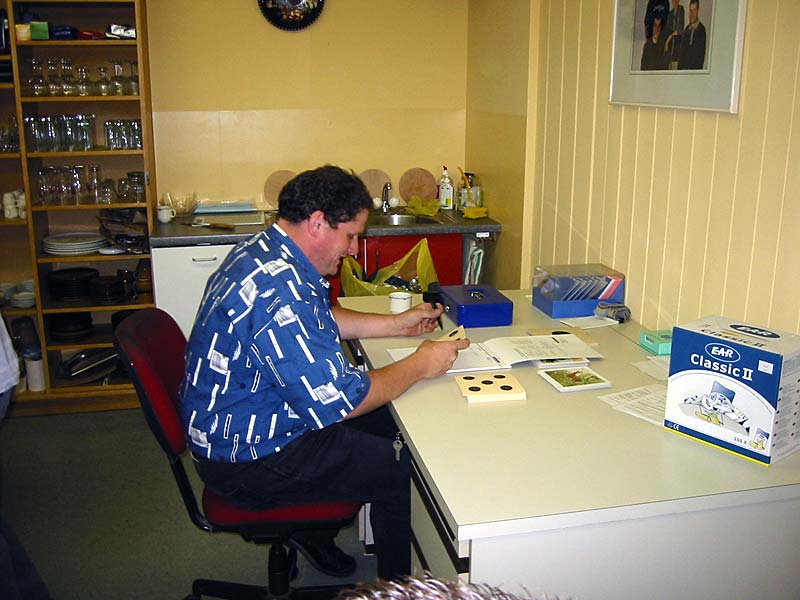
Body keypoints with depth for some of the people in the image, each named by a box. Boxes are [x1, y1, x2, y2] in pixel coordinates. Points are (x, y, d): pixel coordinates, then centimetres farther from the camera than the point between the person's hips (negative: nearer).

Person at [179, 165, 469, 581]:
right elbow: (338, 400, -28)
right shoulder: (280, 291, -31)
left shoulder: (262, 250, 3)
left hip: (243, 418, 10)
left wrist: (398, 324, 13)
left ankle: (312, 529, 29)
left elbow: (320, 321, 19)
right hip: (246, 460, -10)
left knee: (385, 421, 17)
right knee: (399, 468, -6)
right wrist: (420, 365, -15)